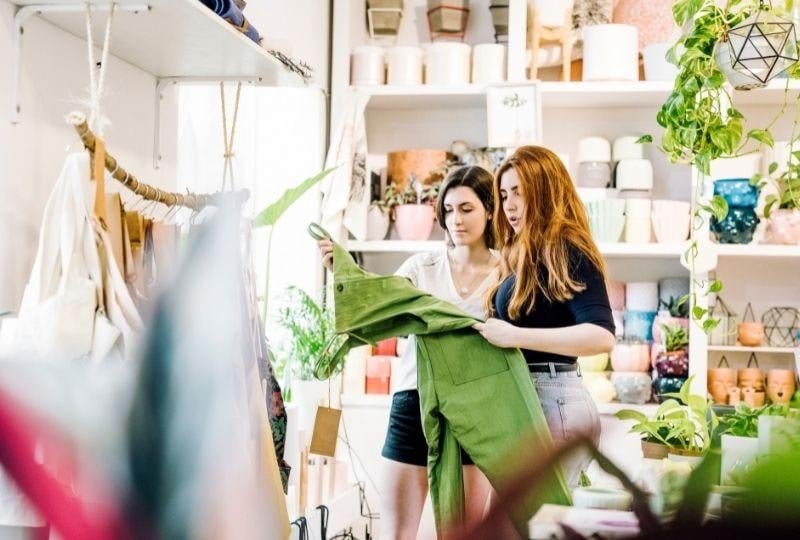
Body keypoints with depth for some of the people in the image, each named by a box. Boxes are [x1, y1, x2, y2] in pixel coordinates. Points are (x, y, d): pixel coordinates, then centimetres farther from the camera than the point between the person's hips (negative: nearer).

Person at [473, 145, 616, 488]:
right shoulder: (526, 259, 18)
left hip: (553, 401, -9)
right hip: (528, 399, 9)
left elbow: (602, 336, -20)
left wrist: (515, 336, -23)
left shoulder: (566, 251, -8)